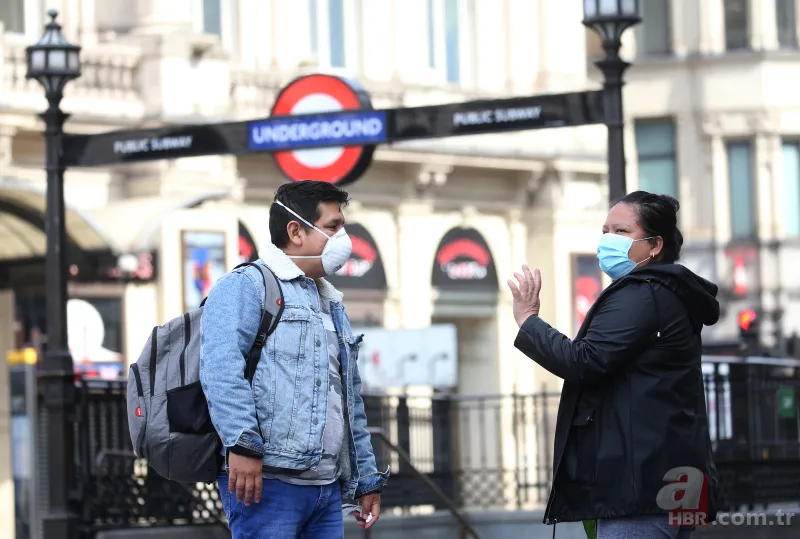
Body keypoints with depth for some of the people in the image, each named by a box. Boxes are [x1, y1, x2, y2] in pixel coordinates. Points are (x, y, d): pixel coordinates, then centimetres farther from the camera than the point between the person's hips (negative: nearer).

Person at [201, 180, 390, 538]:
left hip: (328, 488, 8)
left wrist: (367, 479, 26)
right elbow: (221, 367, -17)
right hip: (267, 482, -8)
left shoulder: (332, 306, 27)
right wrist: (243, 443, -27)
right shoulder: (246, 286, -1)